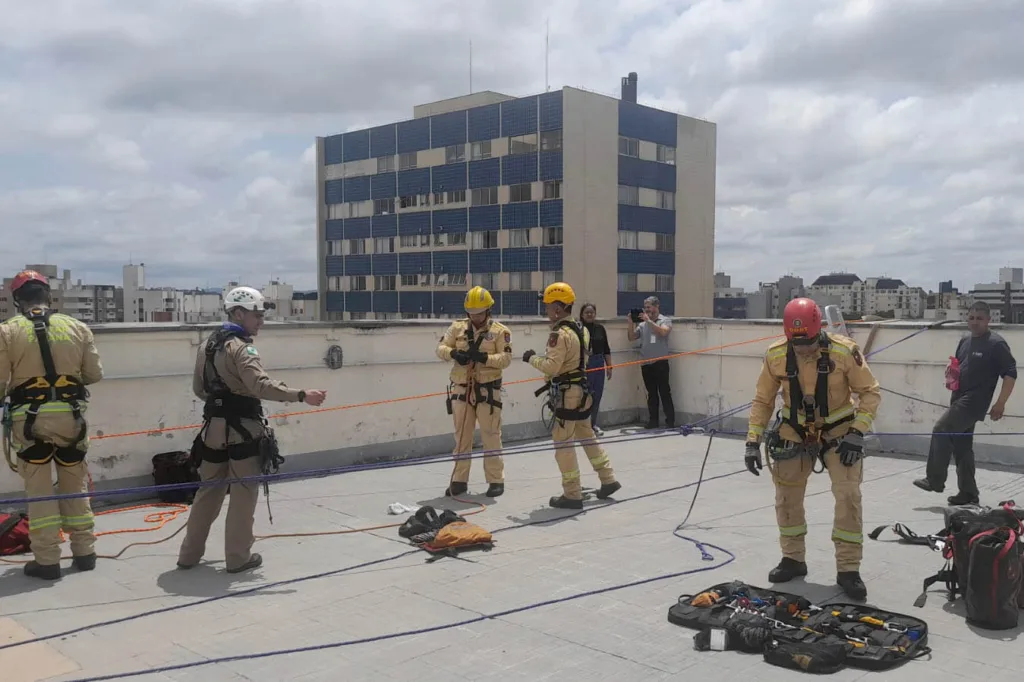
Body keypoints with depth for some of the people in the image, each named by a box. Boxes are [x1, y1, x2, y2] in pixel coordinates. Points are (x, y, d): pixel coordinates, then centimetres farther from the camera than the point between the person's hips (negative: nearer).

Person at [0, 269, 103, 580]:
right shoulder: (77, 327, 1)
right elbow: (94, 374, 5)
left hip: (30, 418, -2)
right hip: (70, 415, 2)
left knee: (39, 490, 7)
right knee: (75, 486, 15)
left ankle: (46, 560, 9)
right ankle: (84, 552, 21)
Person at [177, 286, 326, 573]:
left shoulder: (207, 346, 11)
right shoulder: (241, 347, -16)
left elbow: (198, 388, 18)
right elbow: (260, 385, -29)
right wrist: (301, 395, -32)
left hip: (214, 428, 8)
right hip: (243, 430, -8)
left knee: (209, 490, 17)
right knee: (243, 493, 3)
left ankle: (189, 554, 23)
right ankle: (238, 557, 9)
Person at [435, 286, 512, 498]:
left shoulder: (500, 331, -4)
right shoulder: (458, 327, 6)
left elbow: (506, 359, -11)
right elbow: (441, 347, 3)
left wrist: (484, 357, -27)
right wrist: (453, 353, -19)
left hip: (487, 391, -3)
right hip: (462, 390, 4)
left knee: (491, 437, 2)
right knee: (462, 436, 10)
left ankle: (496, 480, 13)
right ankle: (459, 480, 19)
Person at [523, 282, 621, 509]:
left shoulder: (560, 334, -19)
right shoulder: (581, 329, 11)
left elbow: (551, 366, -25)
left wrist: (532, 358, -9)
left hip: (566, 394, -9)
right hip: (581, 390, 9)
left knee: (563, 442, -1)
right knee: (586, 436, 20)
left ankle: (572, 495, 3)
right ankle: (608, 480, 25)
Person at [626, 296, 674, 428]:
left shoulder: (665, 320, 1)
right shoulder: (642, 324, 13)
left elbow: (663, 332, -18)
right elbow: (631, 337, 12)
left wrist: (649, 320, -18)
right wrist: (631, 323, 0)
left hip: (660, 362, -5)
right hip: (645, 364, 5)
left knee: (664, 392, -4)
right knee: (651, 393, 10)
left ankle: (670, 421, -2)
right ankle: (653, 420, 15)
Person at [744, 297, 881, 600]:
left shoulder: (844, 351, -23)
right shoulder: (775, 355, -15)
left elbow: (871, 392, -12)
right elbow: (763, 400, -4)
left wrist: (857, 433, -20)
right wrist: (753, 441, -8)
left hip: (839, 432, -2)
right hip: (794, 433, 3)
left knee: (848, 496, -10)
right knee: (787, 496, 6)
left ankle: (848, 569, 3)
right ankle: (793, 559, 25)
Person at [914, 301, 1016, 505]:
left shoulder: (996, 343, -9)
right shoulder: (965, 340, 14)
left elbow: (1010, 373, -12)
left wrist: (1000, 403, -17)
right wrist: (951, 372, 2)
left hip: (974, 401, -9)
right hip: (959, 400, 9)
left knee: (940, 430, -18)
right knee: (962, 446, 11)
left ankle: (934, 480, -10)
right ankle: (968, 493, 19)